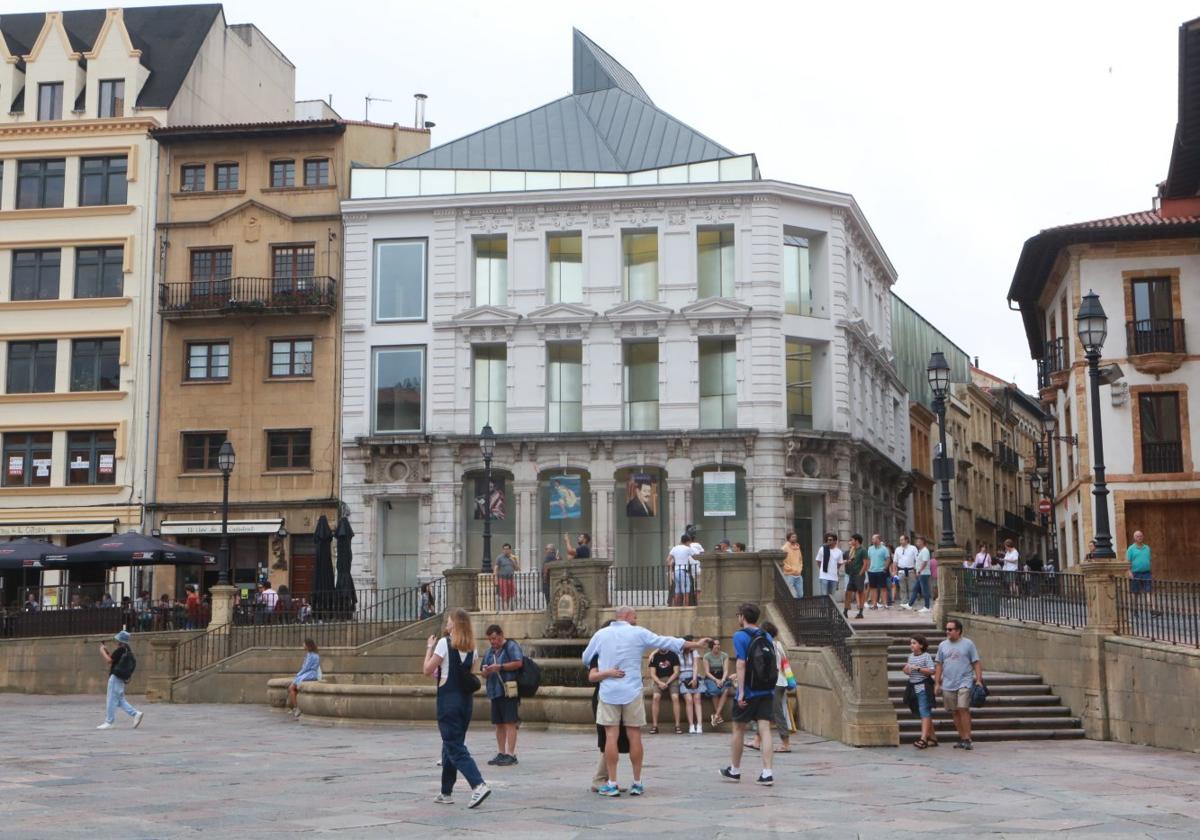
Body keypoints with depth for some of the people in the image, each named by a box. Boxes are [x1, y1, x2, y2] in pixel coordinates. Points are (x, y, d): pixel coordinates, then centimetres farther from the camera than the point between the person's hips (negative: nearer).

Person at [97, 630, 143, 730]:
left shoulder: (121, 649, -14)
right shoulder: (128, 651, 16)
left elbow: (109, 660, -17)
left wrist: (102, 651, -3)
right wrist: (107, 652, 16)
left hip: (116, 677, -10)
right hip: (121, 679, 10)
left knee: (111, 700, -5)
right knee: (120, 700, 13)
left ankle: (109, 722, -3)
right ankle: (136, 714, 5)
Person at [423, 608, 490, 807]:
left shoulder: (444, 643, -11)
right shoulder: (471, 647, 7)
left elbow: (427, 670, -7)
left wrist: (430, 647, 5)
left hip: (448, 700, -7)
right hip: (466, 700, 7)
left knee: (454, 747, -6)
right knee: (451, 745, 17)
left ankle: (478, 785, -22)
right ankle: (446, 792, 22)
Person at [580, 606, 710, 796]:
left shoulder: (601, 634, 6)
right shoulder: (638, 633, 0)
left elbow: (586, 659, 16)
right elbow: (668, 642, 3)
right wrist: (696, 644, 11)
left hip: (608, 692, 1)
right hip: (632, 692, -1)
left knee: (611, 736, 0)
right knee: (635, 737, 5)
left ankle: (612, 784, -1)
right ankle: (637, 783, 10)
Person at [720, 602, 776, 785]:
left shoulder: (740, 636, -9)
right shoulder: (767, 637, 9)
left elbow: (741, 664, -16)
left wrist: (741, 692, -16)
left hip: (749, 691, -5)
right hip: (767, 690, 5)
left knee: (738, 729, 11)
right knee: (765, 730, 1)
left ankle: (734, 770, 23)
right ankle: (767, 773, -7)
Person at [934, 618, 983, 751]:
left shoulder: (968, 644, 1)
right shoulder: (943, 645, 11)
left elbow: (976, 663, 1)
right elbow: (939, 665, 13)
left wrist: (979, 680, -7)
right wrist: (937, 683, 8)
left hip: (964, 682, -4)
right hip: (948, 685, 4)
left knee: (963, 709, -14)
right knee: (955, 712, 6)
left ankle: (967, 739, -11)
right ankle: (962, 738, 14)